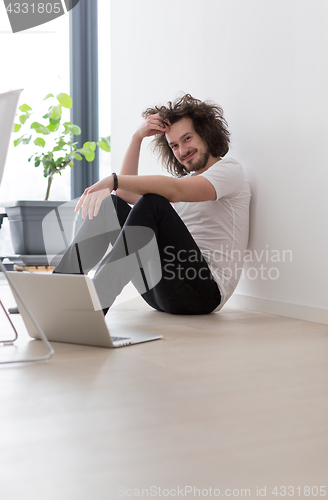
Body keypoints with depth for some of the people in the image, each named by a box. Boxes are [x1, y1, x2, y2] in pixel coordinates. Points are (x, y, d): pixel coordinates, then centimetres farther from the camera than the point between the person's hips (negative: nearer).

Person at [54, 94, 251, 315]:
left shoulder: (229, 170, 2)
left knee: (153, 203, -27)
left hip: (205, 290, -7)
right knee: (113, 204, 1)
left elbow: (175, 191, -19)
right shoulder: (186, 179, 27)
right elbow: (126, 194, 18)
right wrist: (137, 138, 12)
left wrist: (112, 180, -27)